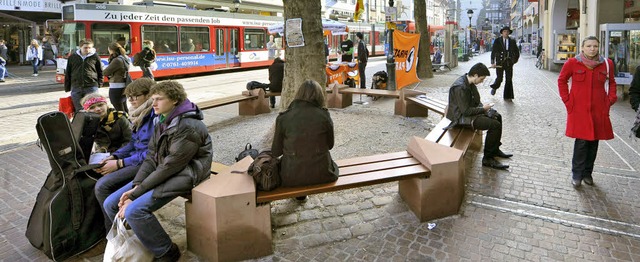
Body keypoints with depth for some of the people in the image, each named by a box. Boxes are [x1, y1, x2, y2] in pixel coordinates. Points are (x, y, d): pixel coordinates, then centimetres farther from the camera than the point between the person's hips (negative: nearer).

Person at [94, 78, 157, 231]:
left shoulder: (155, 116, -19)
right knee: (102, 181, -4)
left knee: (103, 186, -16)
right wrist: (113, 157, 2)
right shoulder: (141, 114, 10)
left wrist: (119, 163, -16)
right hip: (136, 157, 9)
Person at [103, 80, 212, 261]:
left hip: (182, 176, -9)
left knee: (134, 211, -25)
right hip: (160, 173, 9)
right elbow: (152, 157, 8)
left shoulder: (188, 127, -20)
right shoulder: (161, 121, 9)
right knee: (111, 204, 4)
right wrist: (135, 186, -8)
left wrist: (135, 194, -17)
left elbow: (170, 166, -22)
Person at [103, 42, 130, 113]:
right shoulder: (125, 58, 9)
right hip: (123, 88, 9)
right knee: (125, 109, 18)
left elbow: (105, 72, -14)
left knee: (120, 111, -3)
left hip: (116, 88, -9)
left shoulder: (117, 60, -17)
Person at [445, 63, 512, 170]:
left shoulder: (470, 83, 4)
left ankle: (495, 149, 28)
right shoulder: (460, 87, -28)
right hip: (461, 117, -11)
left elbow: (475, 101, 18)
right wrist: (483, 109, -15)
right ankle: (488, 159, -9)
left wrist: (483, 107, -1)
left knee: (497, 117, 18)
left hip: (469, 111, 11)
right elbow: (466, 111, -27)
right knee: (495, 125, -19)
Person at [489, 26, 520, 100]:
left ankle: (507, 96, 6)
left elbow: (517, 52, 18)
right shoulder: (497, 41, 2)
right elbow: (493, 52, -3)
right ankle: (494, 87, 29)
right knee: (499, 78, -6)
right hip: (500, 62, -2)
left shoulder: (512, 41, 8)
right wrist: (493, 62, -12)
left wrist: (515, 60, 7)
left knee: (509, 79, -1)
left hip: (509, 63, 2)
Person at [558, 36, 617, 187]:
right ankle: (576, 175, 7)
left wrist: (610, 100, 6)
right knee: (582, 141, -6)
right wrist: (567, 100, 1)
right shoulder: (572, 63, -3)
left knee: (594, 141, 6)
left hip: (599, 110, 3)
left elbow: (611, 82, 18)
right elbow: (562, 80, 8)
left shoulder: (607, 63, 4)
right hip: (579, 109, -3)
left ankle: (587, 173, 21)